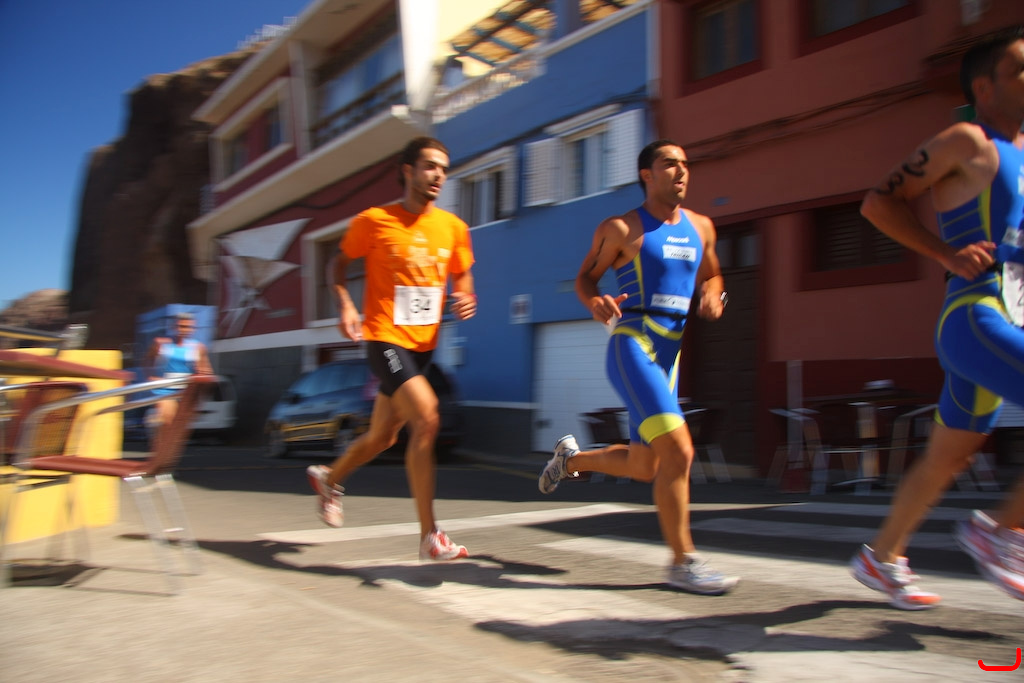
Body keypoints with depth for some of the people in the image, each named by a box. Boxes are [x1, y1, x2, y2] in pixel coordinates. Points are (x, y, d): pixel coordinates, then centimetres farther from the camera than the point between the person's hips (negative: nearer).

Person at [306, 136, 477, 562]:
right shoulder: (374, 220, -5)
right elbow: (341, 264, 7)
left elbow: (461, 278, 16)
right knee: (427, 419, -23)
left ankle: (330, 478, 47)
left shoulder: (453, 227, 6)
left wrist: (466, 300, -6)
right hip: (385, 338, -6)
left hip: (423, 344, 6)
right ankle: (429, 537, -14)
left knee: (382, 437, 16)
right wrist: (344, 305, -9)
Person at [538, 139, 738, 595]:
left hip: (670, 355, 7)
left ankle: (571, 458, 39)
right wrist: (595, 303, -18)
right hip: (632, 347, -7)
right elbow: (585, 277, 4)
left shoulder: (700, 227, 14)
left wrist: (712, 295, 3)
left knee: (643, 466, 13)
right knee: (678, 451, -18)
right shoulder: (620, 229, -2)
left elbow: (711, 275, 27)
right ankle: (683, 562, -4)